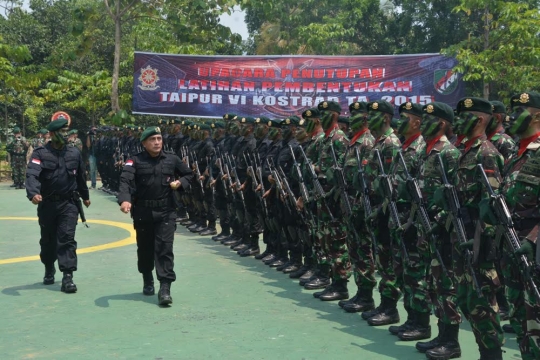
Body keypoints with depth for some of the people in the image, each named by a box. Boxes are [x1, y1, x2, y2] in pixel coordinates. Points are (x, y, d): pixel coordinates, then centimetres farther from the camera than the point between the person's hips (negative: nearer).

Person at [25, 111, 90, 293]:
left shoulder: (75, 153, 4)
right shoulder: (40, 153, -7)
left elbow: (80, 177, 17)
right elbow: (32, 175, -23)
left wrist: (85, 196, 28)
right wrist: (33, 193, -41)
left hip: (69, 204, 1)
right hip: (47, 204, 0)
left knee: (67, 239, -9)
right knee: (48, 240, 15)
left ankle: (67, 277, -10)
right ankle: (49, 270, 38)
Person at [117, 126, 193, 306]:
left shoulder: (172, 160, 4)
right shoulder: (135, 161, -5)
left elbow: (189, 174, 18)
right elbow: (125, 181, -20)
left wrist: (181, 182, -4)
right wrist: (125, 199, -38)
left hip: (166, 212, 0)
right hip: (142, 212, 0)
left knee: (165, 249, -8)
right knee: (145, 249, 14)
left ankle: (165, 289, -8)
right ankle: (147, 281, 37)